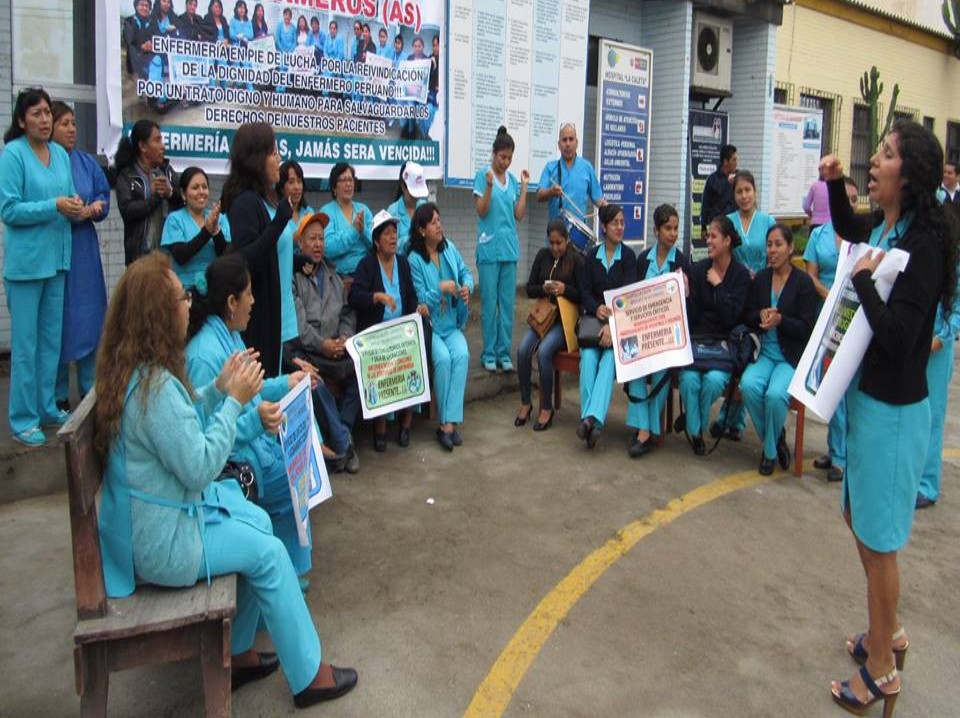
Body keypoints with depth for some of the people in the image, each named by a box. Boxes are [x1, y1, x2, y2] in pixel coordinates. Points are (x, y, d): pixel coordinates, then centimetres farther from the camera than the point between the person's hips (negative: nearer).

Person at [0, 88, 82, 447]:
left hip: (57, 257, 6)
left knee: (52, 338, 14)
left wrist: (76, 209, -8)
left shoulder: (61, 154, 7)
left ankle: (46, 407, 28)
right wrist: (55, 206, -20)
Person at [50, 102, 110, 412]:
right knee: (57, 320, 1)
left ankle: (90, 388, 20)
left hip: (84, 250, 5)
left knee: (88, 317, 9)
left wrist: (92, 209, -9)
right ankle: (59, 395, 11)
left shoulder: (86, 162, 8)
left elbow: (104, 197, 11)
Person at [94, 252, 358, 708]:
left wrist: (218, 389, -2)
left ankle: (239, 653, 28)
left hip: (155, 510, 10)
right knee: (268, 552, 0)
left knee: (259, 523, 16)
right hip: (160, 542, -10)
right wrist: (234, 401, -20)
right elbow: (200, 468, -28)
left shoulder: (130, 367, 1)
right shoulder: (154, 385, -31)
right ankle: (308, 676, 16)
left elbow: (181, 426, 11)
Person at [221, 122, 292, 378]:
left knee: (268, 376, 11)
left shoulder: (261, 199, 13)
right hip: (256, 315, -9)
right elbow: (245, 261, -25)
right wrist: (279, 223, -30)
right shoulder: (245, 202, -15)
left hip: (269, 310, 9)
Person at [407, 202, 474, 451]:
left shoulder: (449, 248, 7)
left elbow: (466, 273, 13)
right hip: (428, 324, -4)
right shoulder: (414, 259, -8)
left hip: (452, 324, 4)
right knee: (443, 358, -29)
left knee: (462, 355, -25)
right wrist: (441, 289, -23)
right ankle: (447, 422, -15)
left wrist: (467, 287, -8)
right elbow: (420, 299, -8)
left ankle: (449, 423, -24)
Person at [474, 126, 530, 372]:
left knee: (507, 303, 6)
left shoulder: (512, 179, 11)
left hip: (510, 248, 5)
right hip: (489, 248, -4)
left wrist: (524, 187, 4)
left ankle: (503, 352, 14)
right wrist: (489, 186, -21)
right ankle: (489, 353, 9)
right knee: (489, 303, 0)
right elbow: (482, 211, -9)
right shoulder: (483, 176, -2)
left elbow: (519, 215, 7)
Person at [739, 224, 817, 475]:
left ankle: (769, 450, -2)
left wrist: (780, 319, -22)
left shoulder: (803, 282, -4)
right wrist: (761, 315, -12)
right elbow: (747, 317, 10)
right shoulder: (760, 279, 9)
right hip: (765, 353, 4)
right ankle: (776, 441, -3)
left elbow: (806, 328, -7)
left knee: (775, 394, -31)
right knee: (748, 385, -27)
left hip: (793, 357, -4)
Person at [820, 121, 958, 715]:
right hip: (866, 394, 9)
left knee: (878, 537, 4)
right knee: (859, 517, 21)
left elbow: (897, 336, -27)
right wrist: (835, 186, 13)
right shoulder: (885, 228, 3)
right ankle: (888, 632, 42)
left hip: (893, 406, -9)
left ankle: (882, 670, 24)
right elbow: (848, 230, 27)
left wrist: (864, 278, -19)